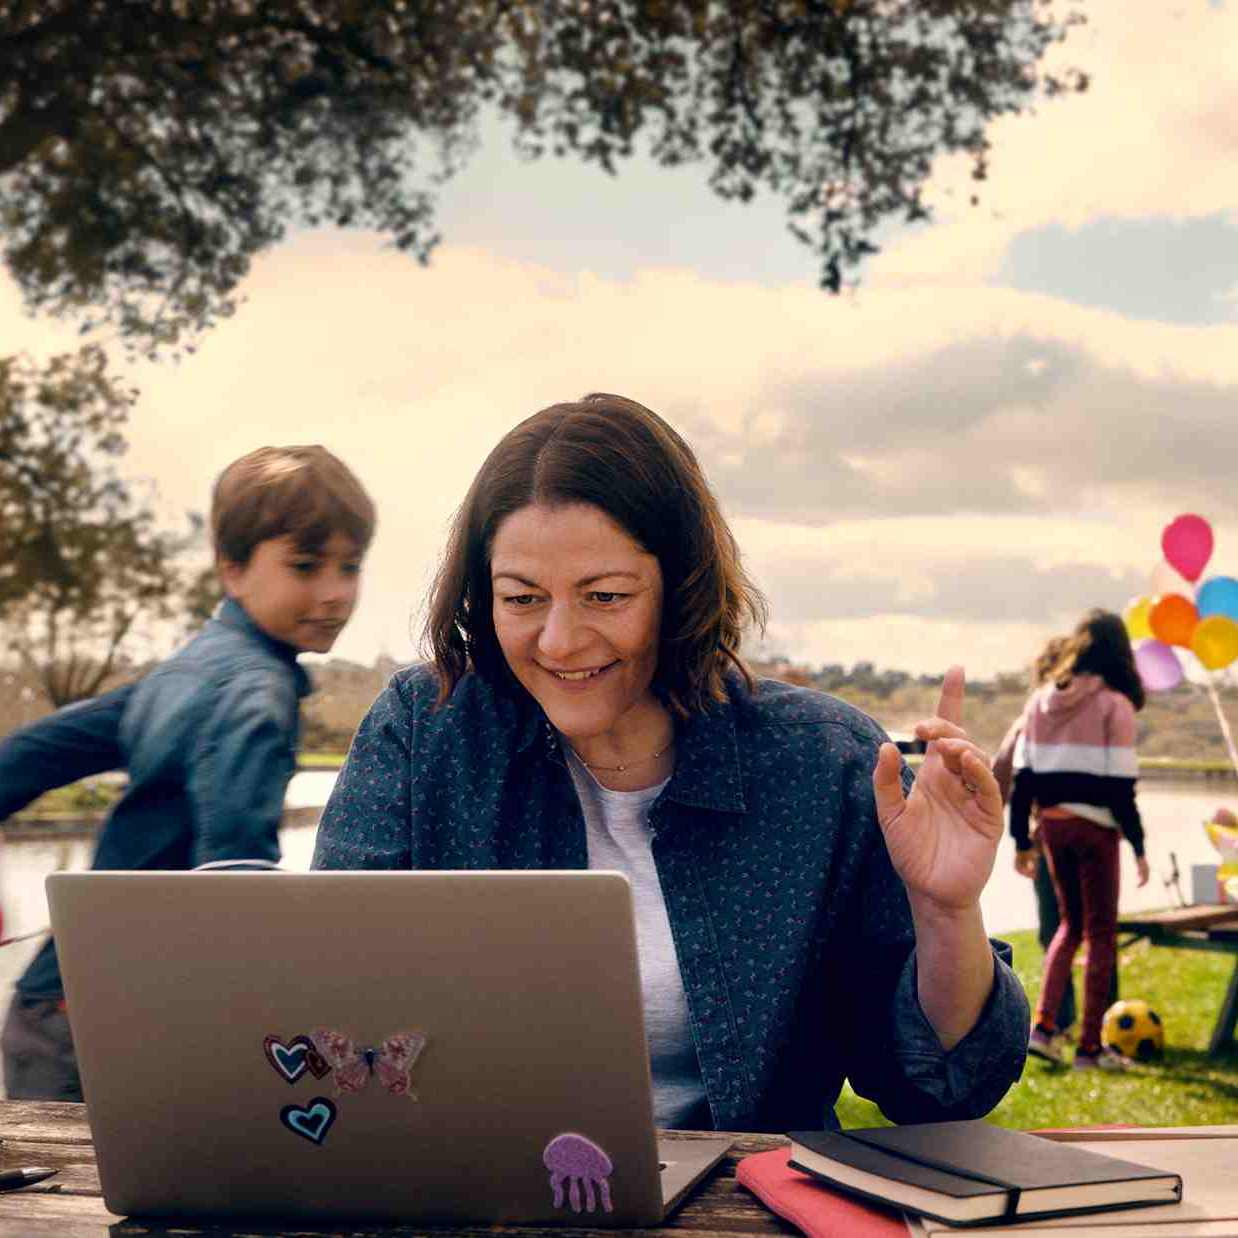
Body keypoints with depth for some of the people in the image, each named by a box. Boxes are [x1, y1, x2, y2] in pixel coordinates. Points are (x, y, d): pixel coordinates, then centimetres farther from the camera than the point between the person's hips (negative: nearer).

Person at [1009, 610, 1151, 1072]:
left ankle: (1042, 1026, 9)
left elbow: (1021, 775, 6)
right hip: (1094, 827, -5)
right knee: (1100, 933, 7)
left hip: (1052, 825, 5)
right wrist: (1139, 847, -7)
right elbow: (1121, 782, -12)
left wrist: (1021, 840, 11)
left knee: (1071, 924, 20)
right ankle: (1089, 1046, 9)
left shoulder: (1040, 700, 7)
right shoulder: (1113, 703, -9)